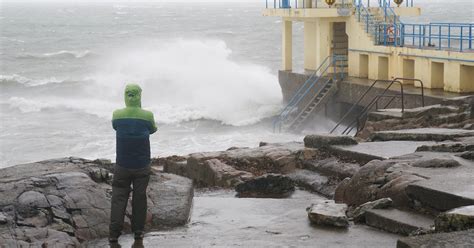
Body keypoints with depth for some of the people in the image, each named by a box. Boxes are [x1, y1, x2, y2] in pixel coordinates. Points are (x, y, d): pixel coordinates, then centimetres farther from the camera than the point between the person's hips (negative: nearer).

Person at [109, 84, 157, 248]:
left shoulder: (117, 115, -8)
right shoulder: (147, 116, -11)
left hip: (122, 167, 1)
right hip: (142, 167, 0)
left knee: (118, 200, 4)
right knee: (139, 201, 10)